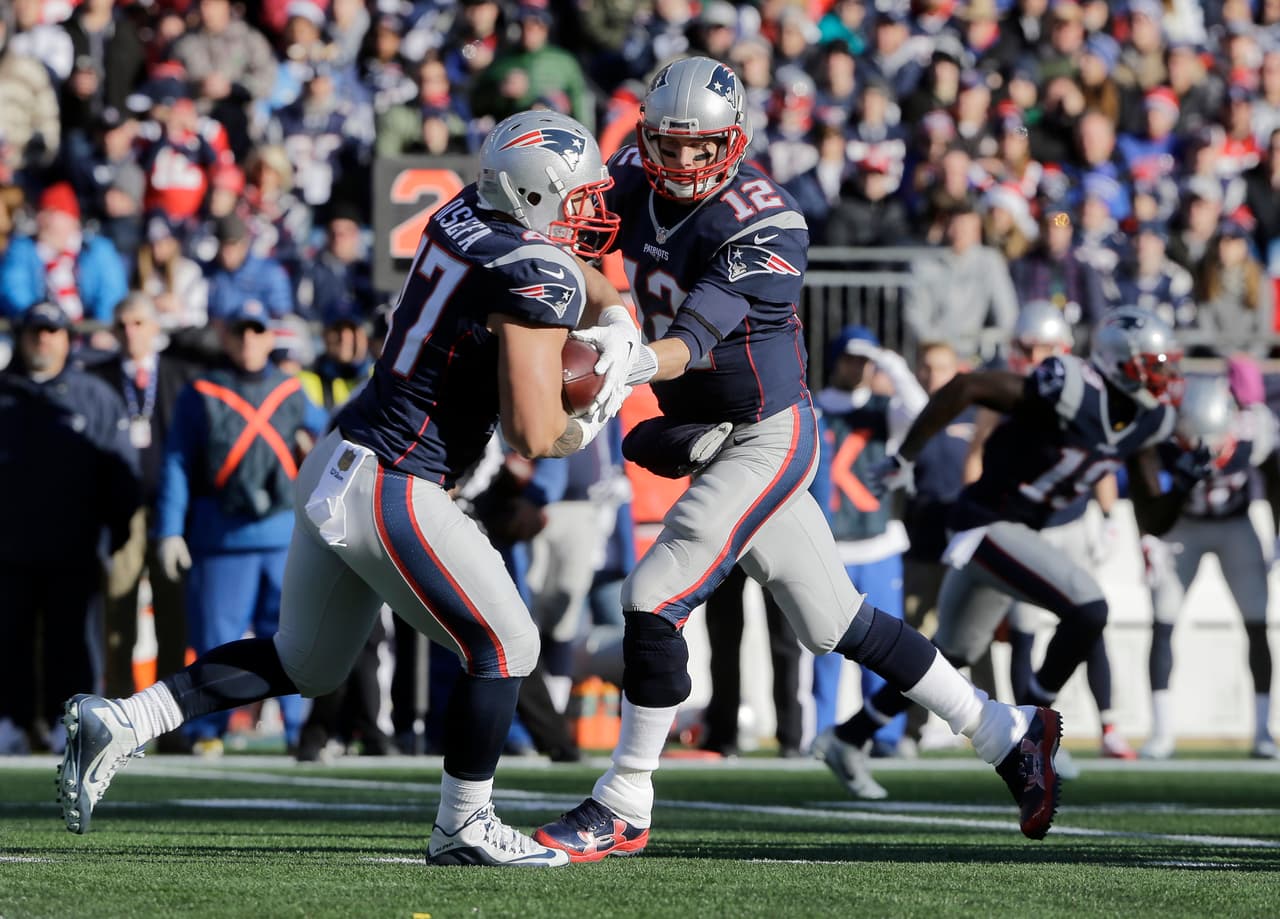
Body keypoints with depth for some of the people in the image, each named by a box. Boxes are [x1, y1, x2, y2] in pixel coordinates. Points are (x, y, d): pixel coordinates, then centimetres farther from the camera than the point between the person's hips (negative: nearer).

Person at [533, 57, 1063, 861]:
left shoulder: (764, 228, -22)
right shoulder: (637, 186, 0)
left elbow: (696, 338, -33)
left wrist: (633, 363, -53)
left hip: (767, 439, -8)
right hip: (710, 437, 8)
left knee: (654, 600, -14)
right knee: (836, 623, 14)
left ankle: (623, 810, -2)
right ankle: (1009, 735, 25)